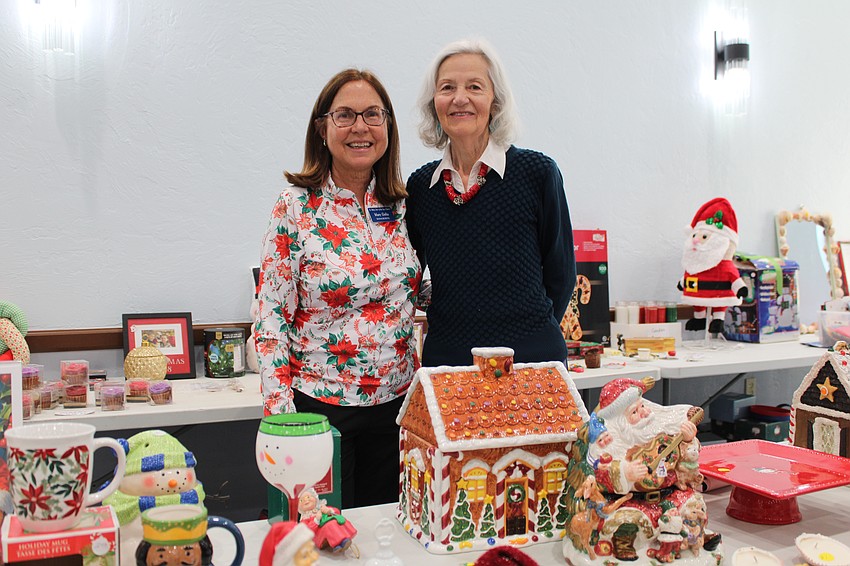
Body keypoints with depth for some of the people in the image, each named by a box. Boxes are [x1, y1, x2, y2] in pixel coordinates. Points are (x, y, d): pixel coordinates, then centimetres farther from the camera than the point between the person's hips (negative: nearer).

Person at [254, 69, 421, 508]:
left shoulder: (402, 205, 2)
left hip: (394, 404, 4)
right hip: (319, 405, -4)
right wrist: (280, 414, -14)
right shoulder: (297, 207, -10)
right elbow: (271, 316, -10)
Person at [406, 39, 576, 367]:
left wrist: (529, 333, 2)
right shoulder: (419, 186, 3)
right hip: (443, 358, 3)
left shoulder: (537, 171, -6)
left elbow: (560, 275, 0)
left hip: (530, 357, -2)